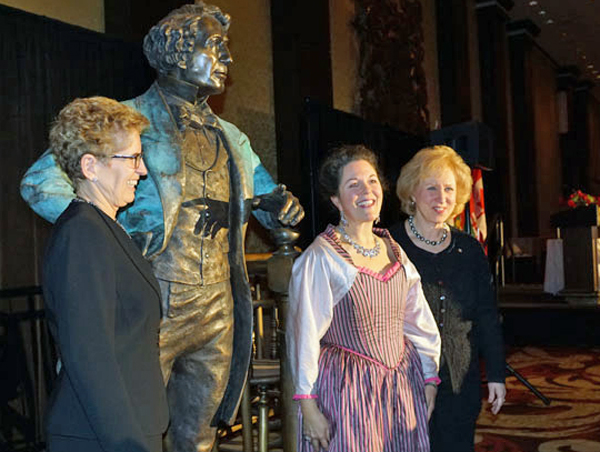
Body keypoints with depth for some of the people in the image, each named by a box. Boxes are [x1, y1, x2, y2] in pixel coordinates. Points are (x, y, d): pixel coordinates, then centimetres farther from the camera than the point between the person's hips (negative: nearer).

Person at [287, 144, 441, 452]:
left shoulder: (394, 250, 8)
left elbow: (418, 322, 13)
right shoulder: (320, 257, -12)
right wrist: (308, 407, -11)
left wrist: (429, 381, 10)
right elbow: (304, 334, -11)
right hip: (347, 391, -6)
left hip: (402, 386, 6)